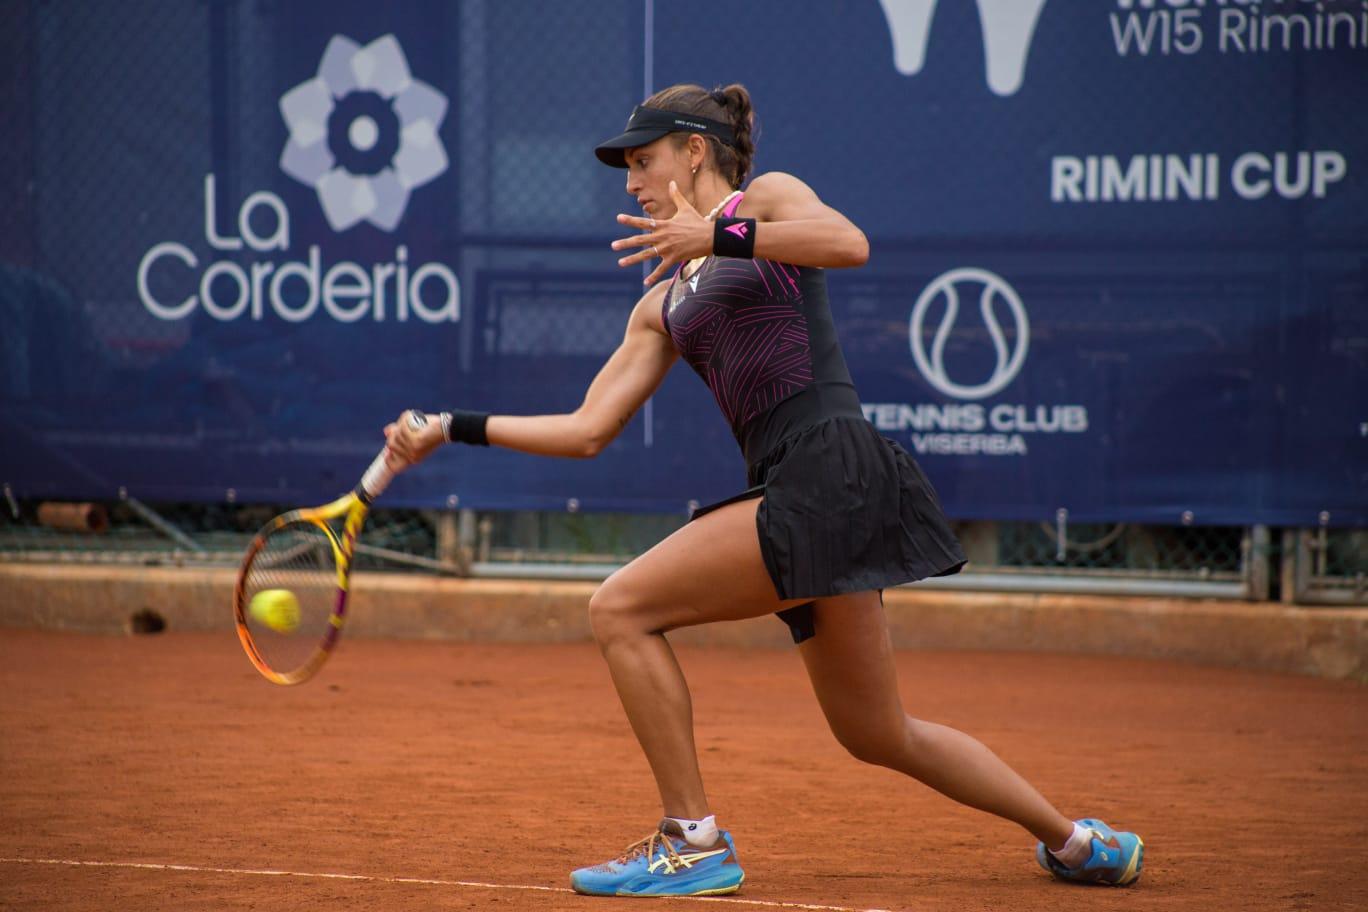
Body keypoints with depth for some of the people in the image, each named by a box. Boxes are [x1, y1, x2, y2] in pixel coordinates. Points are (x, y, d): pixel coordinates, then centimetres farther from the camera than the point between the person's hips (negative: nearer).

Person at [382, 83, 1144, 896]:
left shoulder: (769, 197, 6)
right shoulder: (664, 304, 24)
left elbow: (850, 244, -17)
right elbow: (589, 430, 19)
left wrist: (719, 234, -20)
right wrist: (455, 429, 16)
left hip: (834, 470, -9)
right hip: (792, 493, 9)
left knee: (622, 609, -12)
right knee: (879, 737, 14)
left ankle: (695, 843, -7)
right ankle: (1076, 841, 29)